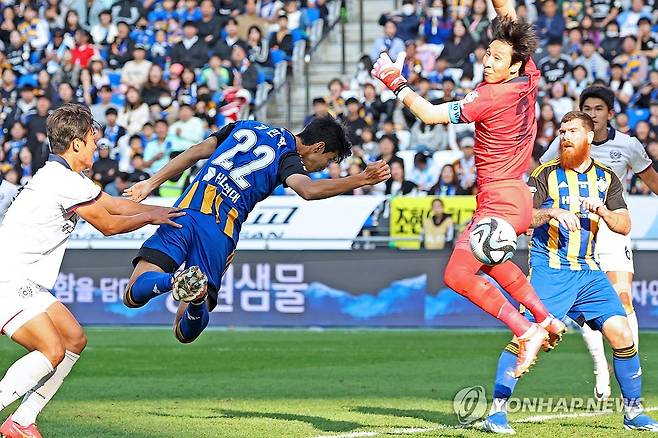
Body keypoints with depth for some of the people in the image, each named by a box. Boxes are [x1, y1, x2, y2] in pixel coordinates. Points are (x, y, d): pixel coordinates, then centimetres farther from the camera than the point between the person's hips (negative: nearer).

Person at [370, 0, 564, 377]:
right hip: (518, 198, 10)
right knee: (490, 262, 31)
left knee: (458, 275, -13)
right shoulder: (529, 78, 0)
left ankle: (527, 331, -13)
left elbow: (430, 113, -16)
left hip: (501, 201, -10)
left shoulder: (491, 97, -22)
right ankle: (547, 320, 35)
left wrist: (395, 82, -8)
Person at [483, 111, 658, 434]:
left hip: (589, 271, 4)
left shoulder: (606, 178, 12)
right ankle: (497, 410, -9)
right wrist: (553, 212, -27)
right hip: (549, 270, -4)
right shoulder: (547, 173, 0)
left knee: (621, 333, -5)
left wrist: (602, 211, -12)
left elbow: (624, 226, 7)